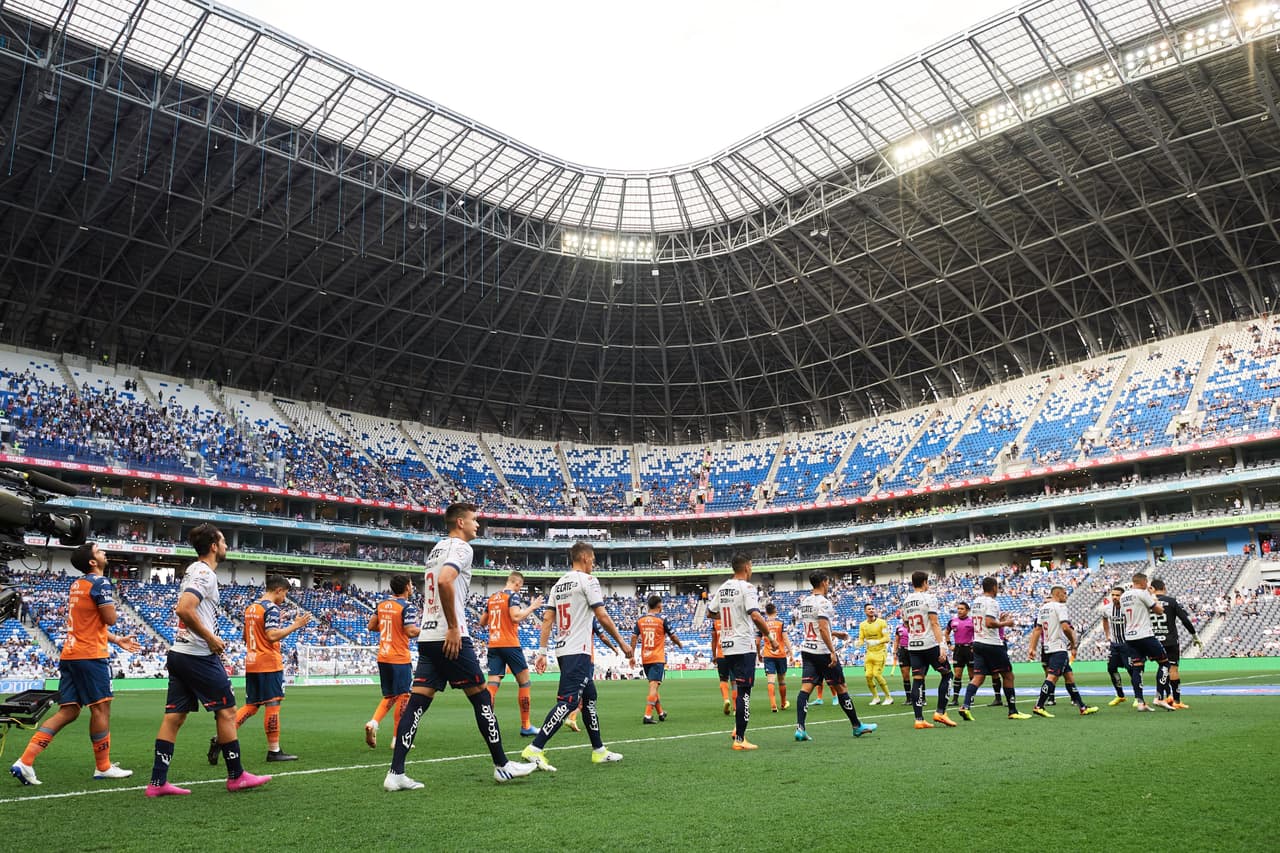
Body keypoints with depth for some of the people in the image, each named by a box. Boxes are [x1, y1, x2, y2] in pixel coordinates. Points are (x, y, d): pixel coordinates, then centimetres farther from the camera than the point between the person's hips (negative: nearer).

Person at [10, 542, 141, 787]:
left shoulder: (77, 584, 18)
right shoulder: (100, 583, -11)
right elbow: (110, 619, -13)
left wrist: (117, 640, 26)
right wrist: (111, 603, 7)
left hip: (70, 655, 9)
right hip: (91, 655, -9)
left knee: (67, 712, 10)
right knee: (101, 708, 0)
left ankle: (25, 762, 2)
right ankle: (103, 767, 8)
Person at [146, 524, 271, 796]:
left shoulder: (194, 570, 16)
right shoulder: (205, 574, -15)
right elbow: (184, 609, -28)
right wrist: (210, 638, -19)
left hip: (179, 652, 10)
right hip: (199, 655, -9)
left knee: (174, 716, 8)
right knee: (227, 711, 1)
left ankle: (158, 782, 8)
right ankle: (236, 776, 8)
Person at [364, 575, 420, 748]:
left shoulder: (381, 604, 8)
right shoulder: (408, 607, -14)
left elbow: (371, 626, 13)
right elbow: (410, 632, -20)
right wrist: (422, 629, -2)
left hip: (383, 657, 7)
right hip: (400, 658, -7)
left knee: (390, 696, 19)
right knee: (403, 696, 4)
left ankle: (373, 722, -2)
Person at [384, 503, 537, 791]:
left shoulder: (436, 549, 21)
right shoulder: (461, 547, -8)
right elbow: (444, 581, -26)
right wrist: (454, 627, -21)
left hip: (427, 636, 9)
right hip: (449, 637, -9)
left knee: (417, 701, 4)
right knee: (481, 696, 2)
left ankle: (396, 773, 0)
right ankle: (502, 765, 10)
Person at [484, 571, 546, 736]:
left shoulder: (492, 597, 15)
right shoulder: (513, 595, -6)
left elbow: (483, 621, 21)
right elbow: (516, 617, -21)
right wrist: (532, 607, -9)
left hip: (493, 645, 6)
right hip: (510, 644, -6)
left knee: (493, 684, 0)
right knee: (524, 682, 6)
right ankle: (525, 726, 9)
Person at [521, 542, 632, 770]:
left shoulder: (558, 584, 15)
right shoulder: (587, 580, -8)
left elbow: (547, 619, 11)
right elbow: (602, 616, -11)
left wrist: (542, 652, 10)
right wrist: (622, 642, -2)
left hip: (563, 650, 9)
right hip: (578, 651, -9)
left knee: (589, 697, 16)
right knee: (568, 701, -11)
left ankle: (599, 751, 22)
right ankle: (534, 749, -17)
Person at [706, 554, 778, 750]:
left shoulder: (722, 588, 10)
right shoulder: (747, 587, -12)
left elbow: (710, 612, 20)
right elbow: (755, 616, -22)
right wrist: (770, 638, -13)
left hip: (727, 646, 7)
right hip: (744, 646, -7)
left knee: (740, 688, 22)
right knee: (744, 692, -3)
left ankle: (738, 728, 19)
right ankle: (740, 739, -1)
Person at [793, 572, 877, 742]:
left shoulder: (804, 602, 13)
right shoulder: (823, 602, -13)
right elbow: (823, 628, -23)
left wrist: (835, 633, 30)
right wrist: (833, 652, -21)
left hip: (806, 650, 7)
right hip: (822, 651, -7)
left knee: (806, 688, -1)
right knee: (840, 687, 5)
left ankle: (800, 728, -12)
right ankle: (857, 726, 17)